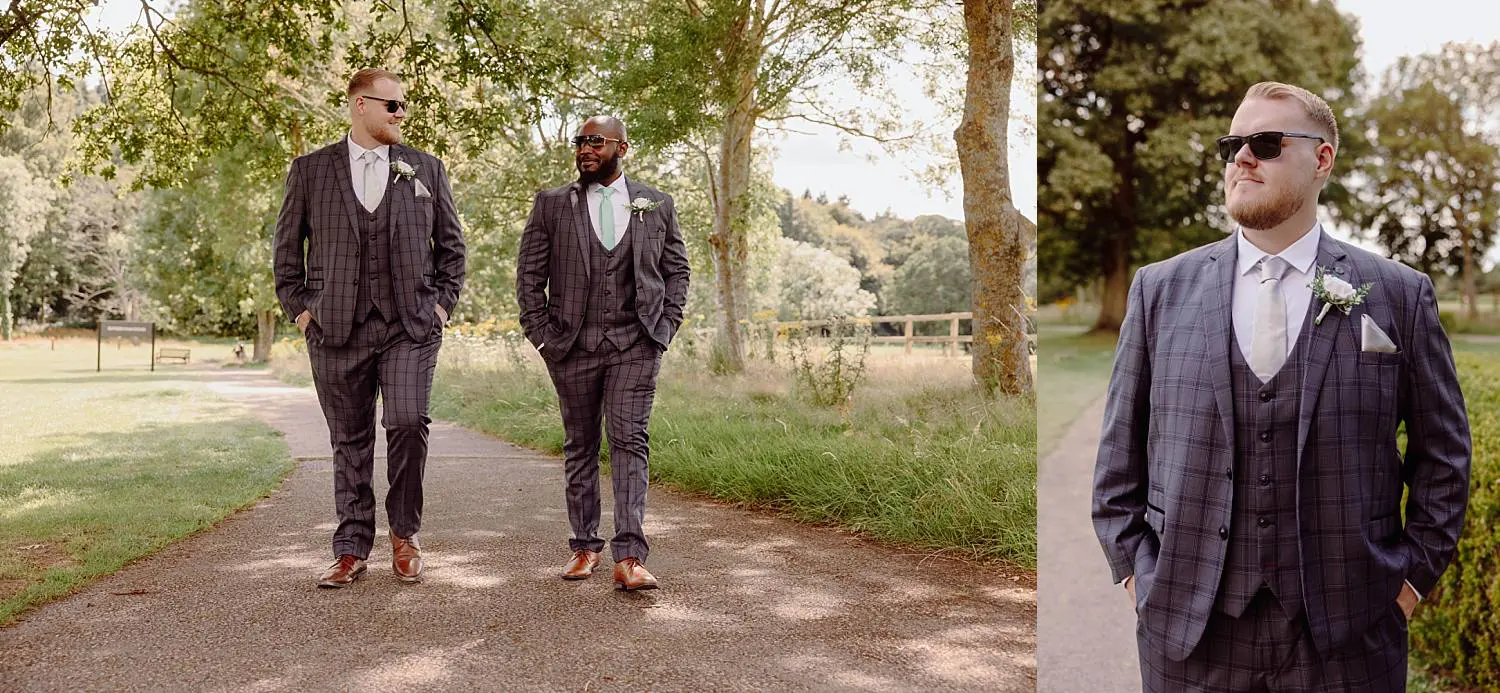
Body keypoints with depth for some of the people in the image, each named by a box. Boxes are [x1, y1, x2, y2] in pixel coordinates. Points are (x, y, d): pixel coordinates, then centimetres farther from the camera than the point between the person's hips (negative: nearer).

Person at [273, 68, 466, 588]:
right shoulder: (309, 170, 8)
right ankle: (352, 550, 16)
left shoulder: (426, 169, 11)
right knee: (349, 441, 6)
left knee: (407, 424, -15)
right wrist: (299, 308, 4)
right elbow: (287, 246, 13)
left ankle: (404, 535, 6)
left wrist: (442, 303, 6)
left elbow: (451, 244, 15)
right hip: (337, 328, 1)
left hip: (410, 326, 0)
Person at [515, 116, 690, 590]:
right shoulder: (551, 205, 7)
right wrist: (541, 333, -1)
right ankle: (585, 547, 20)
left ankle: (629, 557, -13)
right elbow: (529, 273, 7)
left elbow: (677, 269, 14)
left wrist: (667, 325, 3)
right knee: (580, 447, 8)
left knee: (630, 441, -11)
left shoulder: (656, 205, 9)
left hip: (636, 344, -1)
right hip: (573, 346, 1)